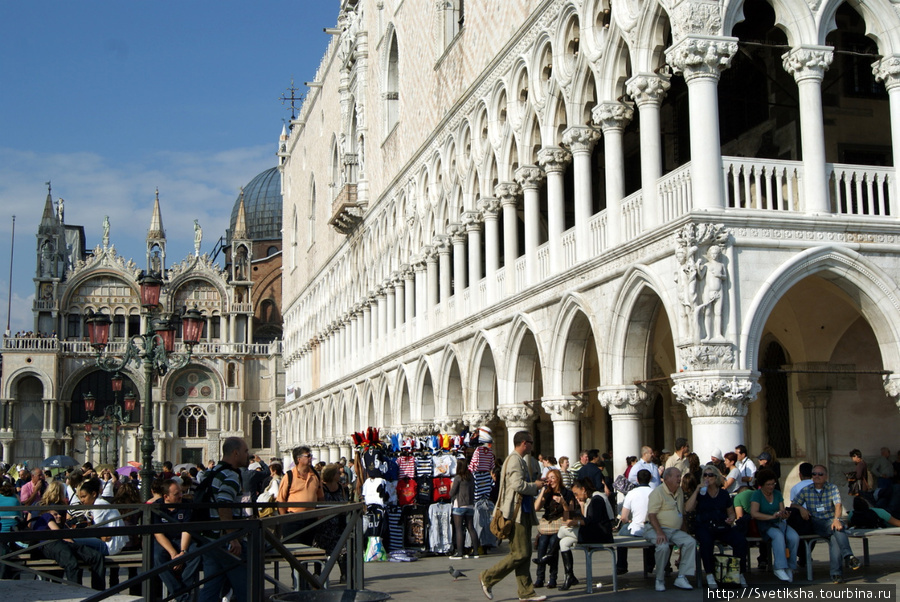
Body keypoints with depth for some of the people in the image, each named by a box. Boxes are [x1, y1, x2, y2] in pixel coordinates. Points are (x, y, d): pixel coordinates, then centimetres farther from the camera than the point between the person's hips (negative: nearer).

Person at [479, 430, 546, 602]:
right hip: (516, 512, -11)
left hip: (524, 512, 11)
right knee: (520, 553, -10)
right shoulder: (514, 459, -12)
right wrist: (535, 486, -9)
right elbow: (518, 484, -24)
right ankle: (488, 577, 0)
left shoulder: (521, 459, 21)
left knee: (525, 553, 9)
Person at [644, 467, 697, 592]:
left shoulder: (680, 491, 17)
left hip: (675, 530, 7)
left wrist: (683, 530, 10)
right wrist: (659, 532, -26)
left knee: (691, 542, -18)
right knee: (663, 546, -34)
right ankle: (659, 580, -14)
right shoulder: (658, 492, -8)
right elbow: (651, 515, -15)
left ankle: (681, 578, -19)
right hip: (656, 529, -7)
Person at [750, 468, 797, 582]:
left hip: (780, 523, 5)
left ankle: (790, 567, -13)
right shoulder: (757, 495, -2)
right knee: (778, 535, -36)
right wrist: (771, 516, -22)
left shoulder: (778, 494, 14)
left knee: (794, 537, -26)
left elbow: (782, 511, 8)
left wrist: (785, 515, -17)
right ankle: (780, 568, -38)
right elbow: (754, 513, -14)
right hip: (765, 526, -5)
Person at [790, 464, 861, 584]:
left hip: (831, 520, 0)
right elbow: (793, 504, 11)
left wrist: (836, 519, -28)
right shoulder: (806, 490, 12)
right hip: (815, 523, 0)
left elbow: (838, 504, -9)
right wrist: (801, 508, -13)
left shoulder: (833, 488, 8)